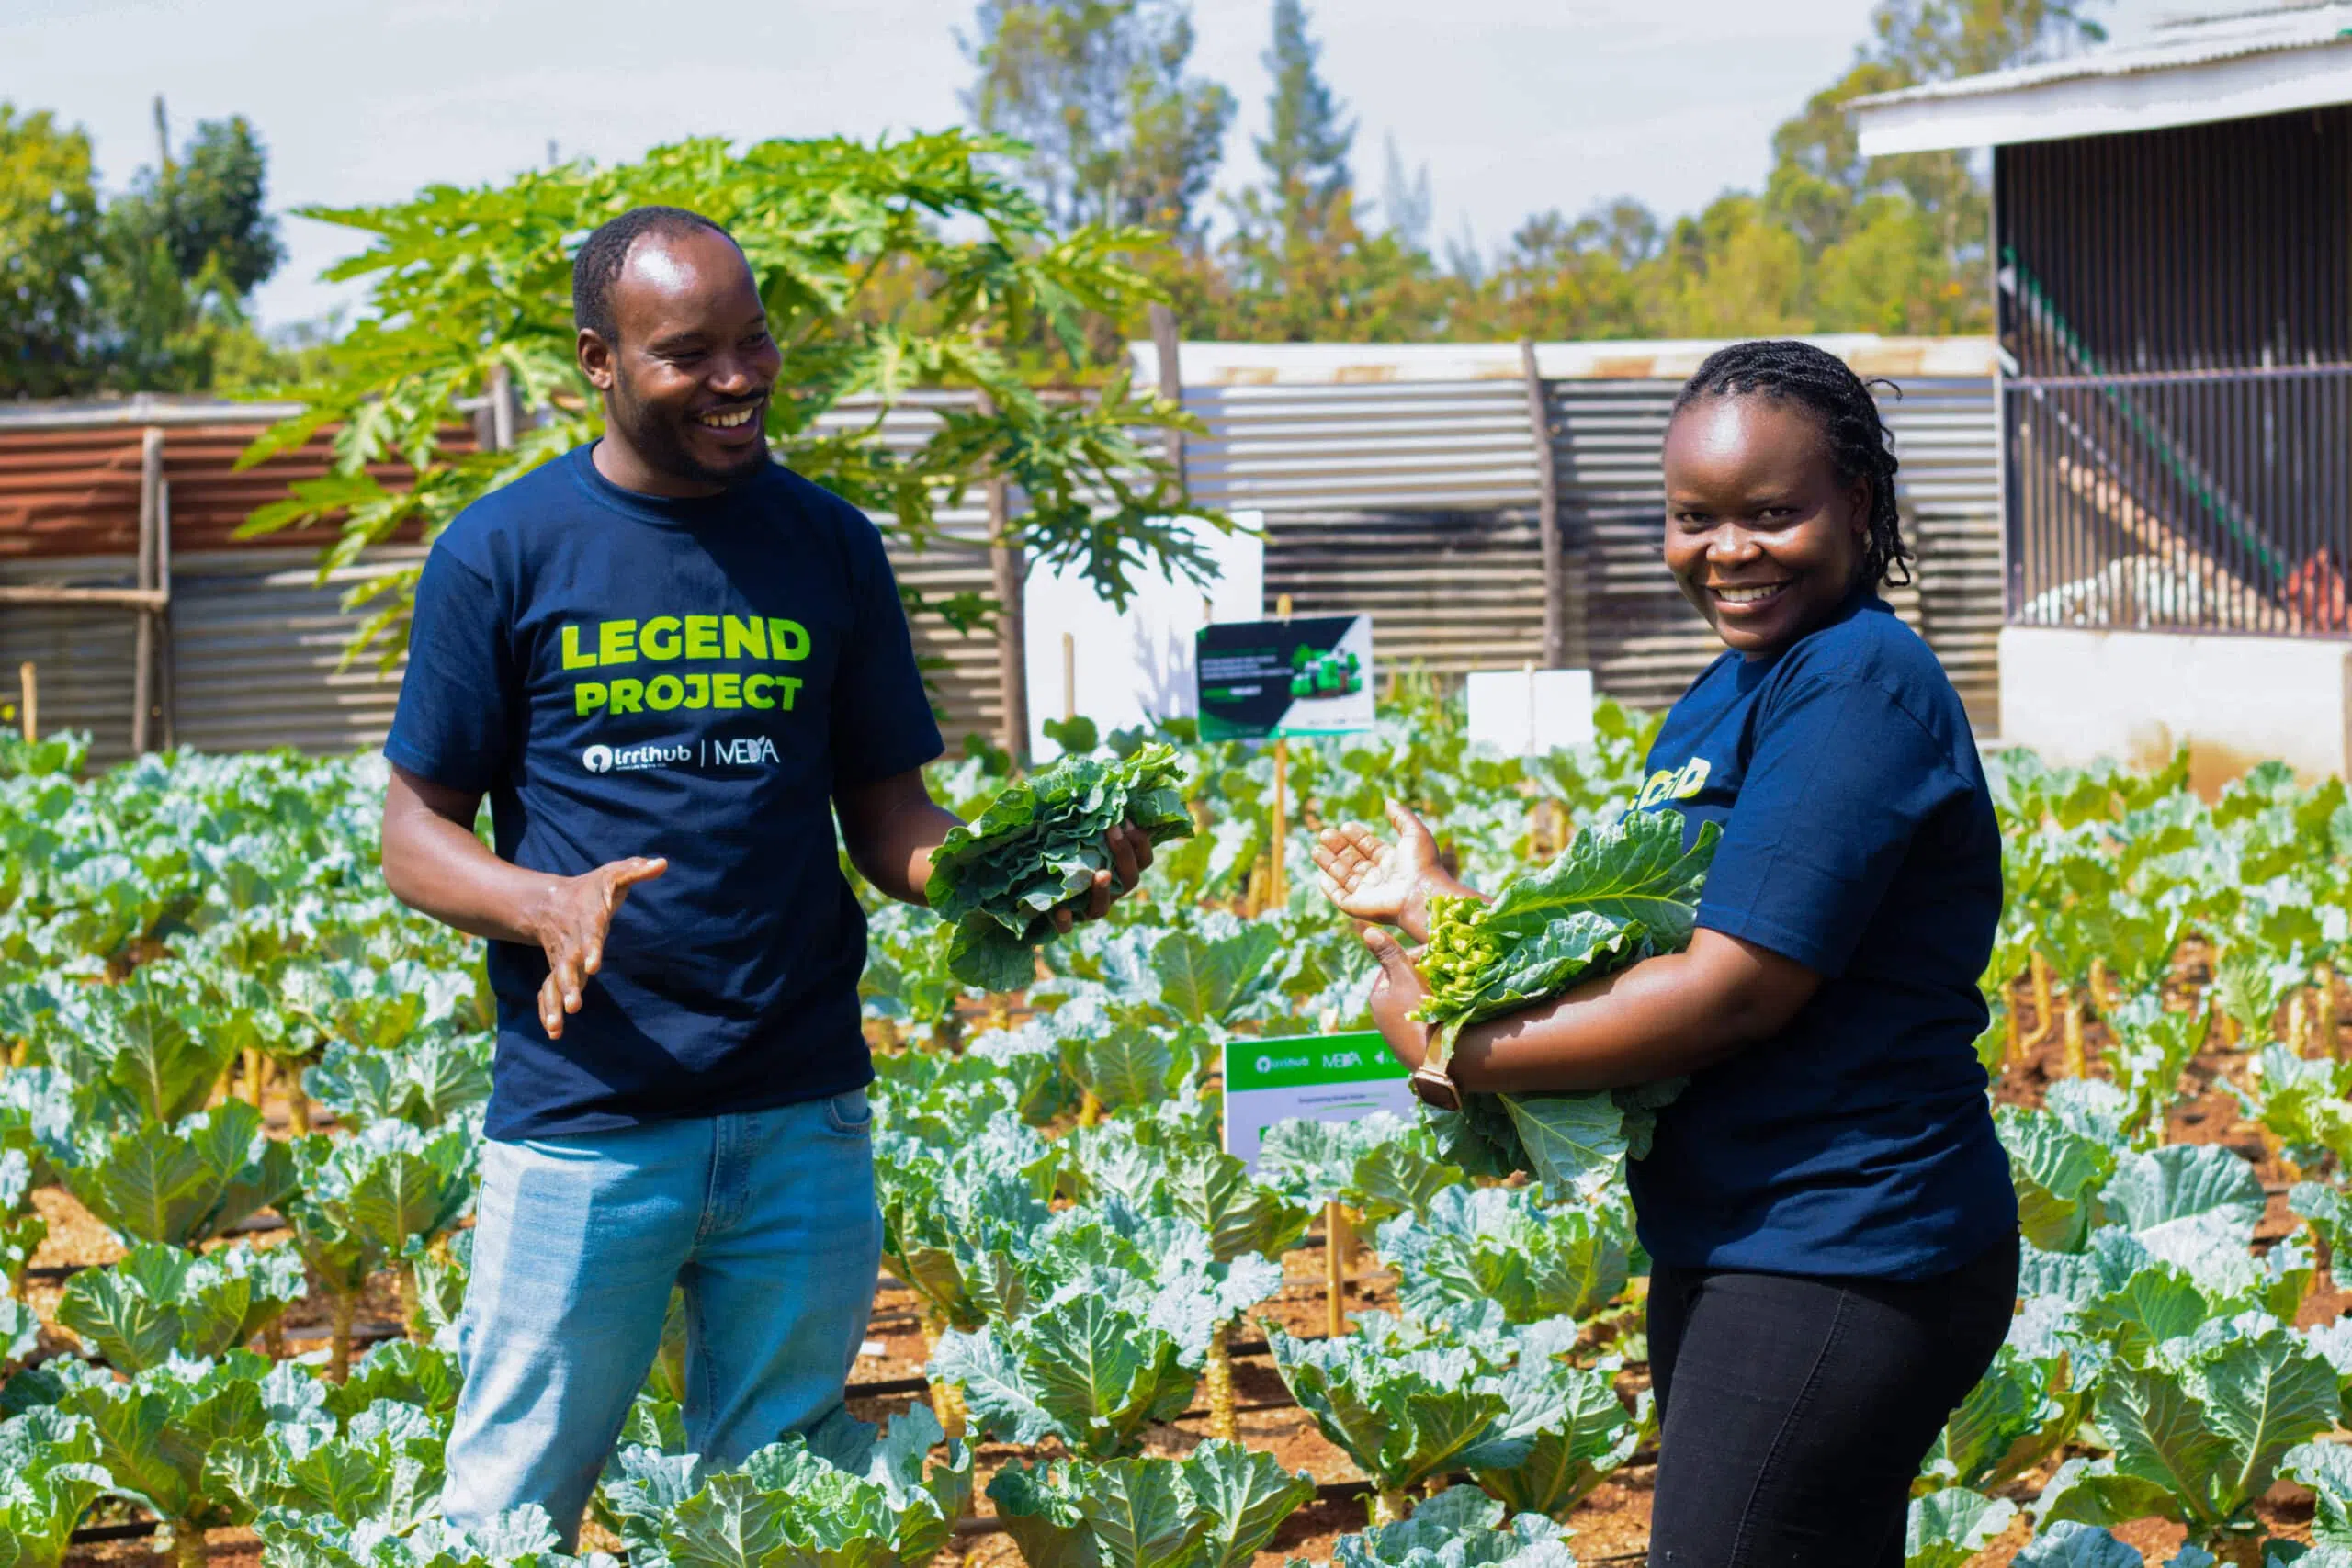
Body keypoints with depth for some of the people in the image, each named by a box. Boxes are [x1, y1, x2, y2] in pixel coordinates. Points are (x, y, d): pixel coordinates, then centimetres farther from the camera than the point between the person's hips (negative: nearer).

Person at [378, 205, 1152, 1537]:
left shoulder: (828, 545, 7)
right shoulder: (504, 554, -1)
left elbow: (887, 819, 10)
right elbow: (417, 836, 2)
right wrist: (545, 907, -19)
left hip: (803, 1122, 3)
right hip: (582, 1124, -2)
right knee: (511, 1504, 2)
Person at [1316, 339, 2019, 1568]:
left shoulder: (1859, 686, -18)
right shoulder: (1720, 703, 13)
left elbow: (1734, 989, -23)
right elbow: (1631, 951, 16)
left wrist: (1457, 1051, -15)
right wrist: (1433, 902, 10)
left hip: (1836, 1271, -10)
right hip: (1732, 1255, 10)